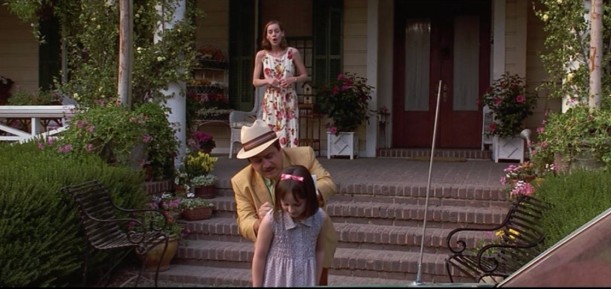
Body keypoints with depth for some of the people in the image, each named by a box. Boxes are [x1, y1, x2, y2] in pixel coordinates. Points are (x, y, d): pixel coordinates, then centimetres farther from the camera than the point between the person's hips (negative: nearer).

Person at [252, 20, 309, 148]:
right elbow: (255, 81, 7)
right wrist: (268, 81, -13)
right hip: (270, 101, 1)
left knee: (290, 135, -6)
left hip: (289, 100, 0)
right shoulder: (261, 55, 2)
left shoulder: (293, 52, 0)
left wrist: (293, 79, -12)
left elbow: (305, 76, 7)